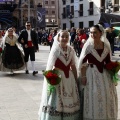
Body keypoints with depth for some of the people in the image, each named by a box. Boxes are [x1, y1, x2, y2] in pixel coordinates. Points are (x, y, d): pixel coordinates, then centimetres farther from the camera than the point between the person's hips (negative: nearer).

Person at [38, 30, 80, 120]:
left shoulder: (71, 50, 3)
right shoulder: (55, 50, -10)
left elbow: (73, 67, 9)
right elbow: (50, 67, -12)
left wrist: (76, 80, 13)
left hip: (69, 79, 5)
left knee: (69, 102, 13)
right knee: (57, 101, 4)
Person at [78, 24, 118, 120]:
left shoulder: (106, 45, 2)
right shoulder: (88, 45, -9)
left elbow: (108, 62, 10)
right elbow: (82, 62, -9)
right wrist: (83, 76, -14)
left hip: (104, 73, 4)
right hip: (92, 73, -4)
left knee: (107, 97, 12)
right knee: (93, 97, 1)